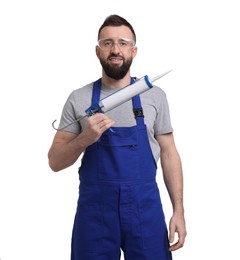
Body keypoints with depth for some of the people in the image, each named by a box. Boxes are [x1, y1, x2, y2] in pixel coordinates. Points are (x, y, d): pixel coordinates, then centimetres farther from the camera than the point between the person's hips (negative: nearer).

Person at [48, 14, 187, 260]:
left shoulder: (155, 96, 1)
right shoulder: (78, 99, 0)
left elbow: (168, 155, 4)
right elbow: (55, 162, 0)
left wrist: (178, 211, -2)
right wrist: (84, 139, -19)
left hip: (145, 207, 1)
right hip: (94, 209, 0)